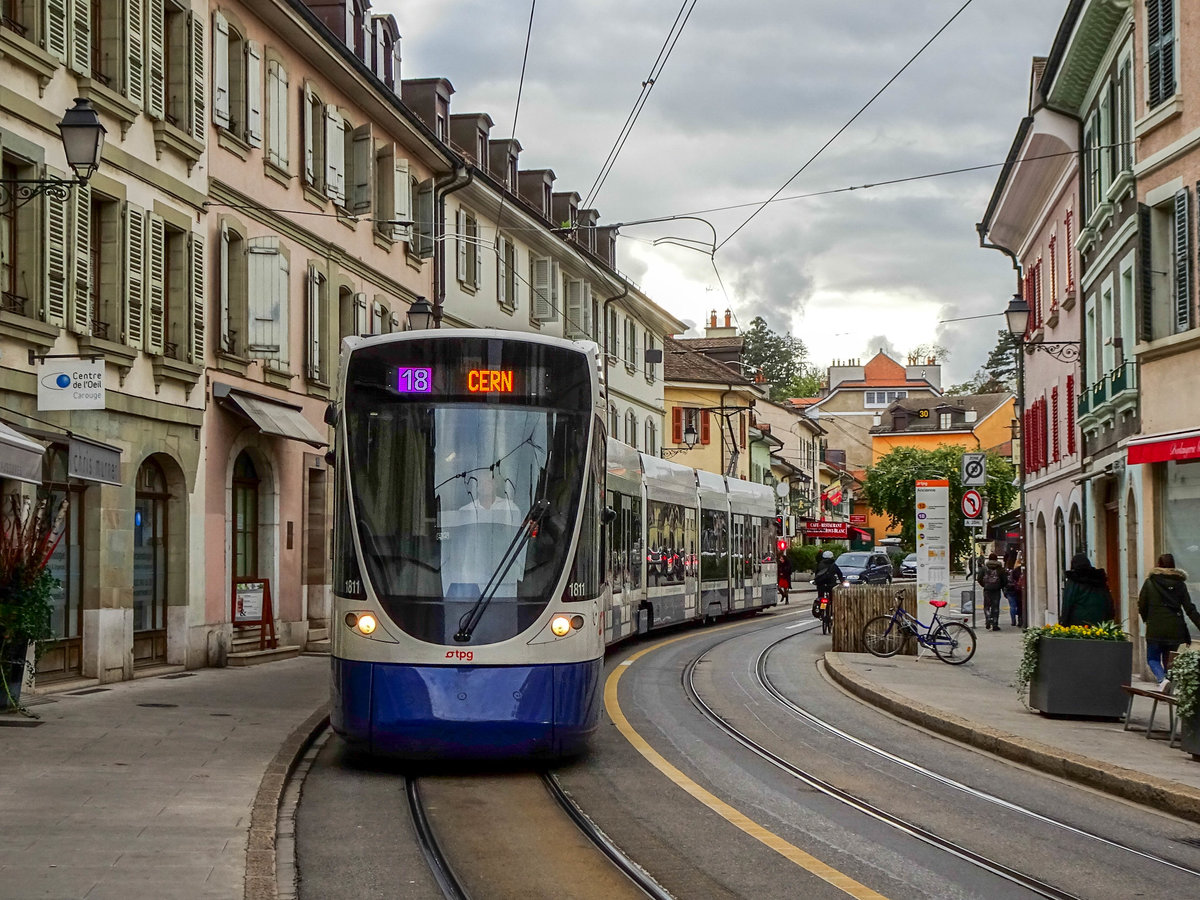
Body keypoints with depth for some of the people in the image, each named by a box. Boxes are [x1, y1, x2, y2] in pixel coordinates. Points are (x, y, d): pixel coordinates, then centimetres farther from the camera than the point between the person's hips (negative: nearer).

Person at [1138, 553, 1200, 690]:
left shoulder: (1149, 582, -1)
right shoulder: (1180, 584, 3)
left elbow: (1142, 606, 2)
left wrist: (1147, 619, 21)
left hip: (1155, 629, -2)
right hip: (1175, 630, 2)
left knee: (1153, 658, 9)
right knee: (1169, 660, 14)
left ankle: (1162, 679, -20)